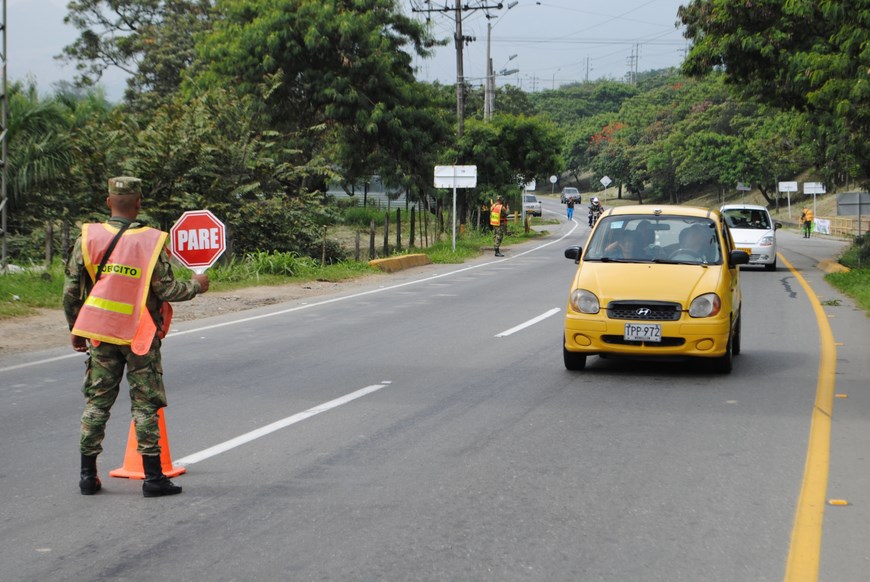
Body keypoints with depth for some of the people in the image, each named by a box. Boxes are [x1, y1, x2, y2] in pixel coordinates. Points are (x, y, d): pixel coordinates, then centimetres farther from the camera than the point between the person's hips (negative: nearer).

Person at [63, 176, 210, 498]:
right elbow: (166, 290, -11)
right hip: (140, 336, -2)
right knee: (145, 405, 4)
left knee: (96, 402, 10)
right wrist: (196, 286, 9)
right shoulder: (152, 241, -10)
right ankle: (153, 477, 5)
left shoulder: (88, 237, -1)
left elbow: (71, 291, 1)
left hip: (100, 334, 2)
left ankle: (88, 474, 11)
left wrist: (75, 330, 14)